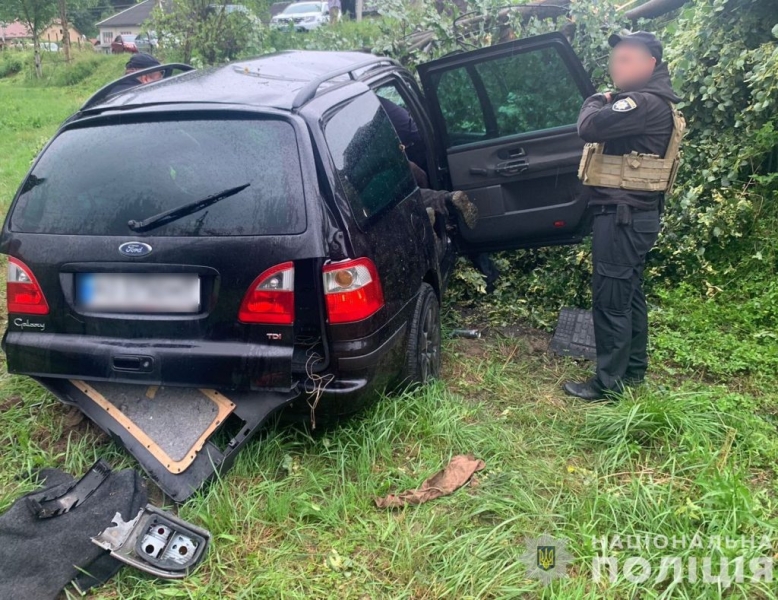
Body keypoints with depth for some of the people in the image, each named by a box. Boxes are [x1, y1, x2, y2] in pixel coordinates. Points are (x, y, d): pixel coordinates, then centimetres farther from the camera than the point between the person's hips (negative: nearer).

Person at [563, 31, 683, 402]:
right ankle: (633, 370, 29)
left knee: (610, 298, -6)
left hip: (622, 215, -11)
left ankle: (608, 383, 3)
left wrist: (596, 101, -9)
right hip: (636, 214, 11)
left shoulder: (645, 104, -18)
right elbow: (609, 130, 15)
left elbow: (590, 126, -25)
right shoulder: (649, 103, 18)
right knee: (629, 294, 17)